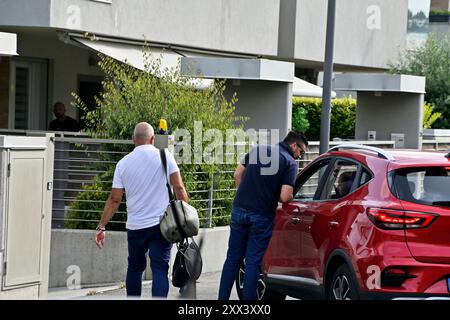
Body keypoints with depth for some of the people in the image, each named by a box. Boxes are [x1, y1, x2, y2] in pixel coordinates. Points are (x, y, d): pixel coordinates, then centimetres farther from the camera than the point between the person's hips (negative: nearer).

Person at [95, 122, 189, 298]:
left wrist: (101, 227, 8)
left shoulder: (123, 163, 3)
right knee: (160, 269, -5)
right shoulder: (164, 156, -3)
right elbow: (179, 188, -7)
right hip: (161, 224, -2)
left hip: (135, 226, 2)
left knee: (134, 267, 19)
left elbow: (114, 199, 2)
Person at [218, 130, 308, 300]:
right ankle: (248, 298, 5)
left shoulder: (257, 150, 10)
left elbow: (238, 174, 12)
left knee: (233, 258, 13)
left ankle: (223, 297, 15)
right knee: (253, 261, 3)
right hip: (262, 215, -5)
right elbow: (285, 197, -16)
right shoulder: (290, 163, -7)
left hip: (239, 209, 5)